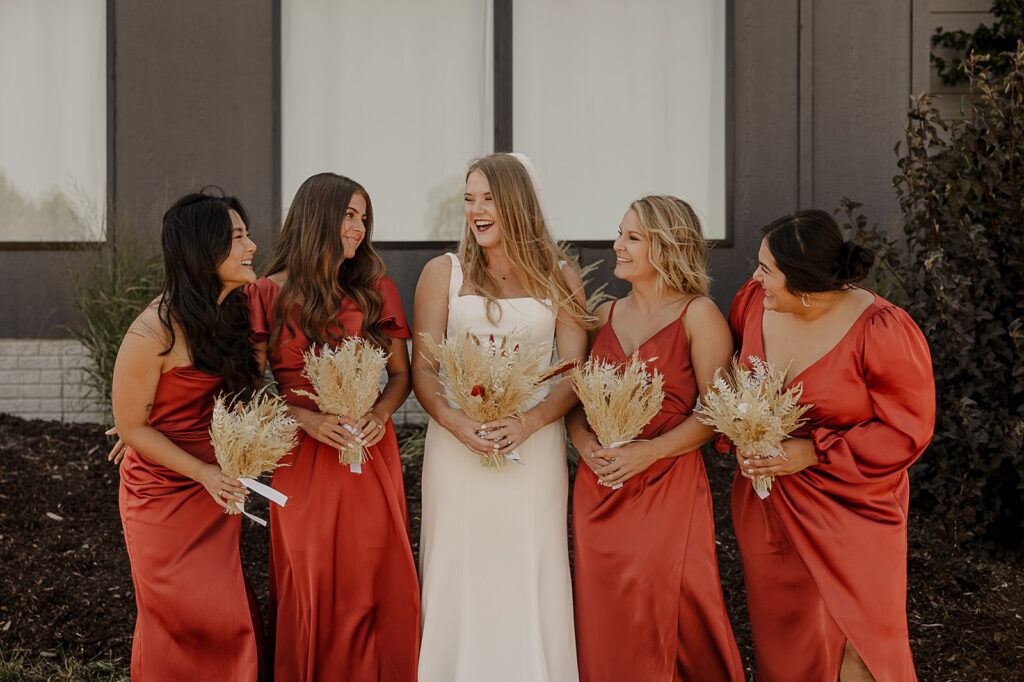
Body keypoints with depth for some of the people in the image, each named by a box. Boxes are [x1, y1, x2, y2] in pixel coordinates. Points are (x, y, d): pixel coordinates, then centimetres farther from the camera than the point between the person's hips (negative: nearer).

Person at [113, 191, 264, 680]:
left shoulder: (233, 309, -1)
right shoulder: (153, 334, -24)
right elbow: (130, 426, -14)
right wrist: (205, 473, -18)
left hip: (215, 491, 6)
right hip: (164, 494, -6)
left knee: (226, 616, 10)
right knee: (181, 622, 4)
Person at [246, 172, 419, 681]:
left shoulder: (376, 290, 7)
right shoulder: (269, 294, 0)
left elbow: (401, 373, 12)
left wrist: (380, 414, -7)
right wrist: (306, 418, -13)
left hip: (370, 451, 2)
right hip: (301, 457, -2)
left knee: (372, 584, 3)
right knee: (310, 589, 3)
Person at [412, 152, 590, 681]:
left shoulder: (559, 279, 7)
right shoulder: (443, 273, 7)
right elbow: (422, 368, 2)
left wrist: (528, 423, -16)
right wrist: (455, 422, -17)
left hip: (534, 445, 0)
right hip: (457, 445, 0)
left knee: (529, 578, 2)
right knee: (460, 579, 2)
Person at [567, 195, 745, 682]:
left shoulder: (698, 315, -3)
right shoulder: (604, 316, 13)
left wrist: (649, 451, -17)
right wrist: (584, 442, -6)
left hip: (668, 485, -5)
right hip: (599, 485, 5)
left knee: (666, 616, -7)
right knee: (604, 619, 7)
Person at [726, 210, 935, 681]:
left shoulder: (882, 332, -19)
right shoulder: (754, 301, -3)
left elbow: (907, 430, -14)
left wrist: (814, 452, -20)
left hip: (851, 512, -4)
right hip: (766, 508, 5)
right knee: (783, 642, 13)